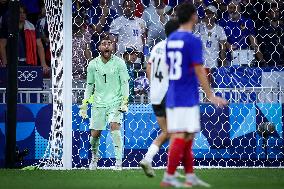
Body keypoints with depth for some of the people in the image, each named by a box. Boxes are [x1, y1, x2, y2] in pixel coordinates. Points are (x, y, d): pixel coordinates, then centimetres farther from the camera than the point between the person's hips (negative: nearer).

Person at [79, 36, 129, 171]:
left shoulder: (119, 63, -3)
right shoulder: (93, 64, 4)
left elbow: (124, 83, -1)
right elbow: (89, 85, 13)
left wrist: (124, 102, -11)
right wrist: (84, 104, 9)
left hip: (115, 101, -3)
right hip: (98, 103, 3)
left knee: (114, 126, -23)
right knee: (95, 133, 3)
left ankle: (119, 161, -22)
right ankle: (94, 157, 31)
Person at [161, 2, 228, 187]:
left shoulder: (171, 39, 13)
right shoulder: (193, 40, -12)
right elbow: (199, 71, -14)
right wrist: (211, 96, -10)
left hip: (173, 96, 8)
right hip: (188, 97, -8)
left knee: (187, 137, 12)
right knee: (181, 137, -7)